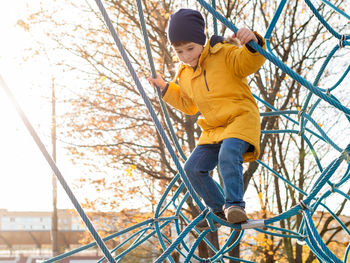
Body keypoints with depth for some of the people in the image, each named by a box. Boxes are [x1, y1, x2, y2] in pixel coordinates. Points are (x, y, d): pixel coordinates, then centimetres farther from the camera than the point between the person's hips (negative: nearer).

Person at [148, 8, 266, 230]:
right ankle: (220, 209, 13)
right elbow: (188, 105, 27)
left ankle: (235, 204, -27)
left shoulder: (224, 54, -7)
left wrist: (252, 44, -44)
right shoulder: (184, 75, 13)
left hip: (241, 118, -8)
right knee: (194, 167, -3)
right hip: (214, 129, 8)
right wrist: (166, 88, 16)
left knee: (228, 154, -35)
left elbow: (248, 62, -23)